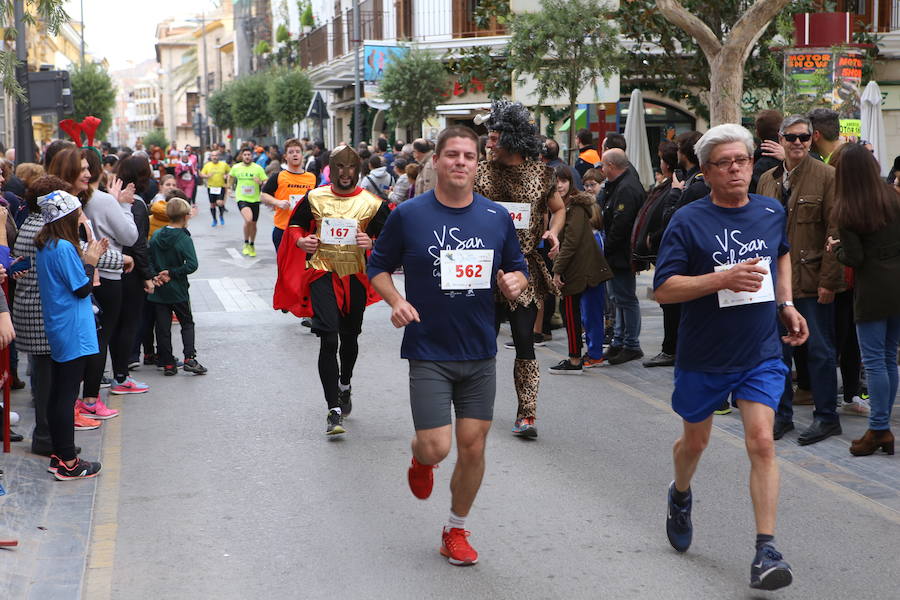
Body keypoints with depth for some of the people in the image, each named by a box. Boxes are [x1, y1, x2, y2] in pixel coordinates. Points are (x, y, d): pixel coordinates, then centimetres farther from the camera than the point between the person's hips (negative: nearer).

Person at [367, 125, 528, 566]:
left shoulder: (497, 218, 3)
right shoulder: (408, 215, -5)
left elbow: (517, 267, 14)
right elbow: (378, 266, 5)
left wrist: (515, 282, -10)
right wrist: (396, 301, -14)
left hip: (480, 353, 3)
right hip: (428, 352, -3)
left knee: (473, 448, 5)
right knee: (435, 447, -9)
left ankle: (456, 531, 26)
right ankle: (420, 459, 30)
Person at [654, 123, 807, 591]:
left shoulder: (772, 212, 1)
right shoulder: (688, 221, -13)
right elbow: (663, 289, -18)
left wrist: (786, 303, 11)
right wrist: (724, 278, -28)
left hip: (761, 354, 1)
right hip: (703, 358, -1)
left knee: (761, 442, -12)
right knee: (695, 440, 17)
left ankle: (766, 552, -10)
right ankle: (680, 496, 50)